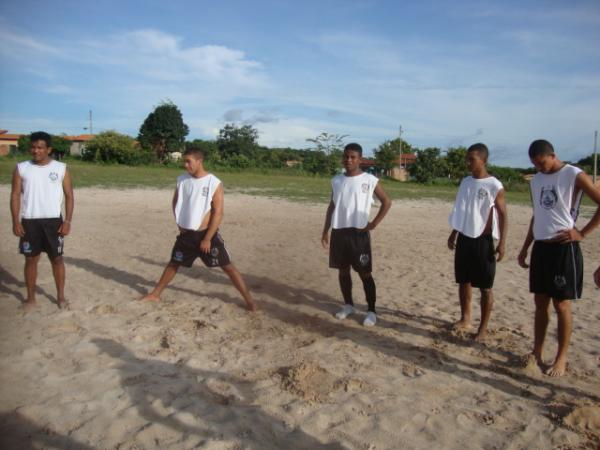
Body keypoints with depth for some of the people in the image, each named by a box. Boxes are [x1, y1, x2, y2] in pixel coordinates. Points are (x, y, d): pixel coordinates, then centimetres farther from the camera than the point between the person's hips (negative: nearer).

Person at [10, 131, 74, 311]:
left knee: (57, 258, 5)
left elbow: (69, 196, 2)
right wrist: (16, 221, -6)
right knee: (31, 259, 8)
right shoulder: (21, 168, 4)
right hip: (29, 221, 1)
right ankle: (31, 298, 20)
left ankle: (61, 296, 16)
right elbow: (15, 195, 3)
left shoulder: (61, 168, 1)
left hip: (53, 220, -1)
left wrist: (68, 221, -6)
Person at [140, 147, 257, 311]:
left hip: (207, 234, -4)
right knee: (173, 264, 17)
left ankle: (249, 300, 2)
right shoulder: (182, 180, 1)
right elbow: (176, 202, 18)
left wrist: (207, 239, -16)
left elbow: (218, 213, -15)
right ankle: (155, 294, 35)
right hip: (186, 234, 4)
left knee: (228, 267, -4)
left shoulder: (214, 183, -13)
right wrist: (180, 223, 9)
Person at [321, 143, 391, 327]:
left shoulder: (369, 180, -5)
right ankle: (348, 305, 27)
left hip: (359, 233, -5)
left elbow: (387, 202, 0)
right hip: (338, 232, 5)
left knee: (365, 273, 0)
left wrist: (373, 224, -6)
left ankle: (371, 311, 9)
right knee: (343, 270, 12)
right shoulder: (336, 180, 9)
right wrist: (325, 231, 10)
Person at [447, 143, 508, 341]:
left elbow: (503, 215, -10)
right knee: (463, 281, 14)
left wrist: (502, 243, -15)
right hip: (464, 238, 6)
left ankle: (483, 327, 13)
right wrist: (453, 234, 16)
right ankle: (465, 318, 29)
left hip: (483, 240, -6)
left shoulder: (494, 186, -11)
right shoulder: (465, 182, 8)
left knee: (485, 287, 2)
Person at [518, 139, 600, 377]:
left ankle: (561, 358, 13)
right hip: (540, 247, 6)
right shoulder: (536, 180, 12)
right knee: (540, 303, 10)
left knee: (561, 305, 1)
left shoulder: (575, 176, -8)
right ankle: (537, 352, 20)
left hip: (564, 248, -6)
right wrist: (525, 248, 17)